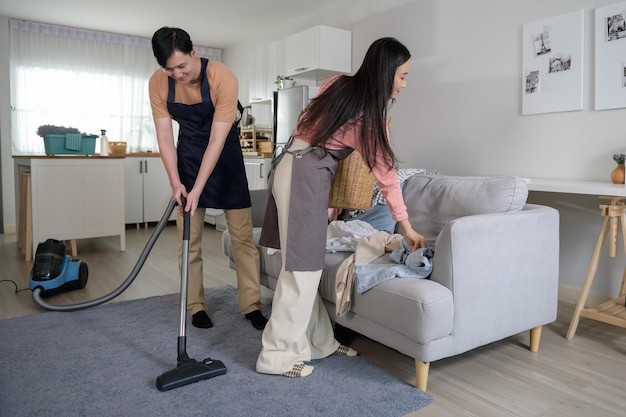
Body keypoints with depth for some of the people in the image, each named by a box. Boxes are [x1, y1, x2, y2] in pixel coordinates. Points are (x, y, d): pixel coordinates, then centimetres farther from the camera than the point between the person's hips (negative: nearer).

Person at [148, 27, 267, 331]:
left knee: (242, 233, -3)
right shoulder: (158, 83, -14)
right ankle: (196, 306, 15)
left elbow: (217, 140, -27)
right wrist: (175, 182, -19)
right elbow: (164, 135, -9)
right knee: (189, 236, 2)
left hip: (225, 152, -2)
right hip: (188, 153, 3)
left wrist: (198, 189, -29)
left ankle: (252, 305, 7)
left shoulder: (223, 78, -26)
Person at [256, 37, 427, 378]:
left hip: (296, 170, 9)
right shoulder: (371, 117, -11)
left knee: (306, 263, 10)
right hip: (304, 177, -9)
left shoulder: (338, 84, 9)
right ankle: (278, 355, 6)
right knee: (302, 268, -4)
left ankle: (317, 341, 21)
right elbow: (386, 174, -7)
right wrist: (407, 226, 2)